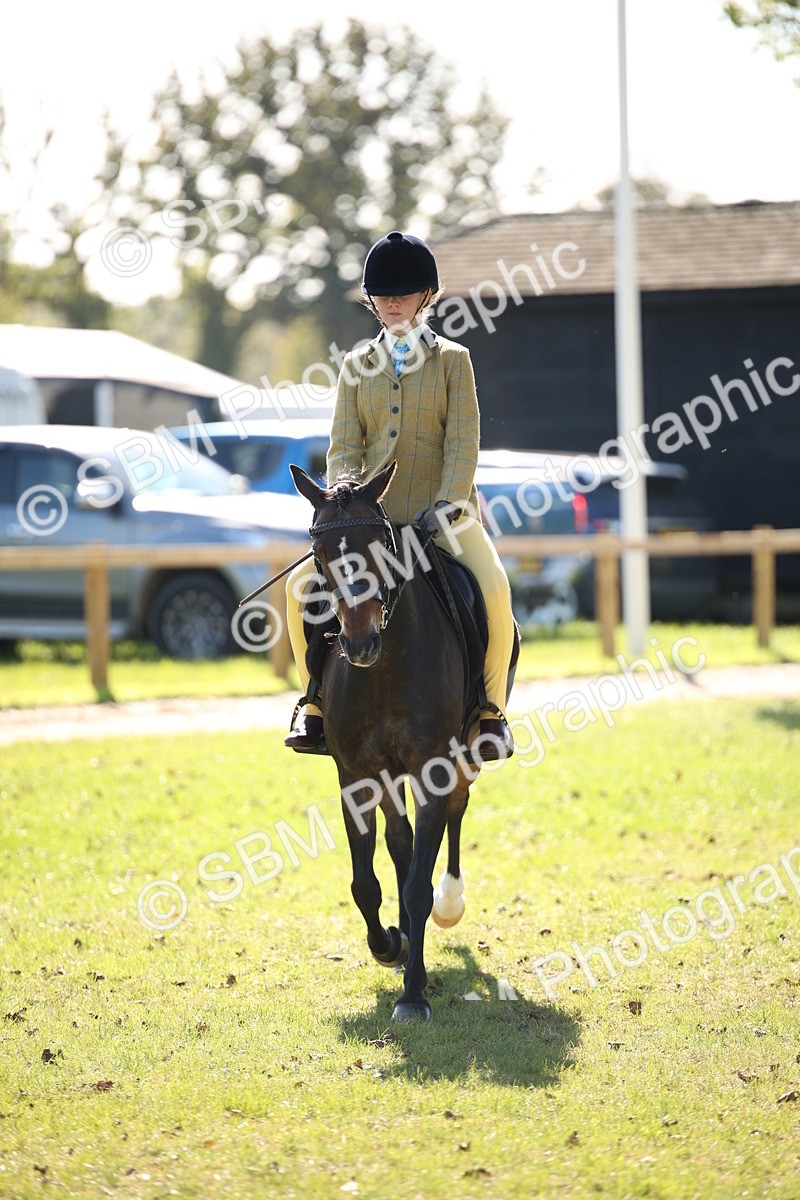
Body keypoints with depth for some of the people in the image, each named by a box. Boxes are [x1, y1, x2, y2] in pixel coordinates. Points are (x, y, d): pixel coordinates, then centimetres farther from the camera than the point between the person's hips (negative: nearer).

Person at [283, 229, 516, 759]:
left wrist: (444, 507, -17)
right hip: (374, 515, 3)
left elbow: (463, 443, -4)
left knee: (493, 588, -29)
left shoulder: (452, 359, 4)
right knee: (302, 586, -15)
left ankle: (491, 710, -13)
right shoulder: (357, 366, 12)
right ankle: (317, 702, 1)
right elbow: (345, 446, 5)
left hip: (445, 515, -3)